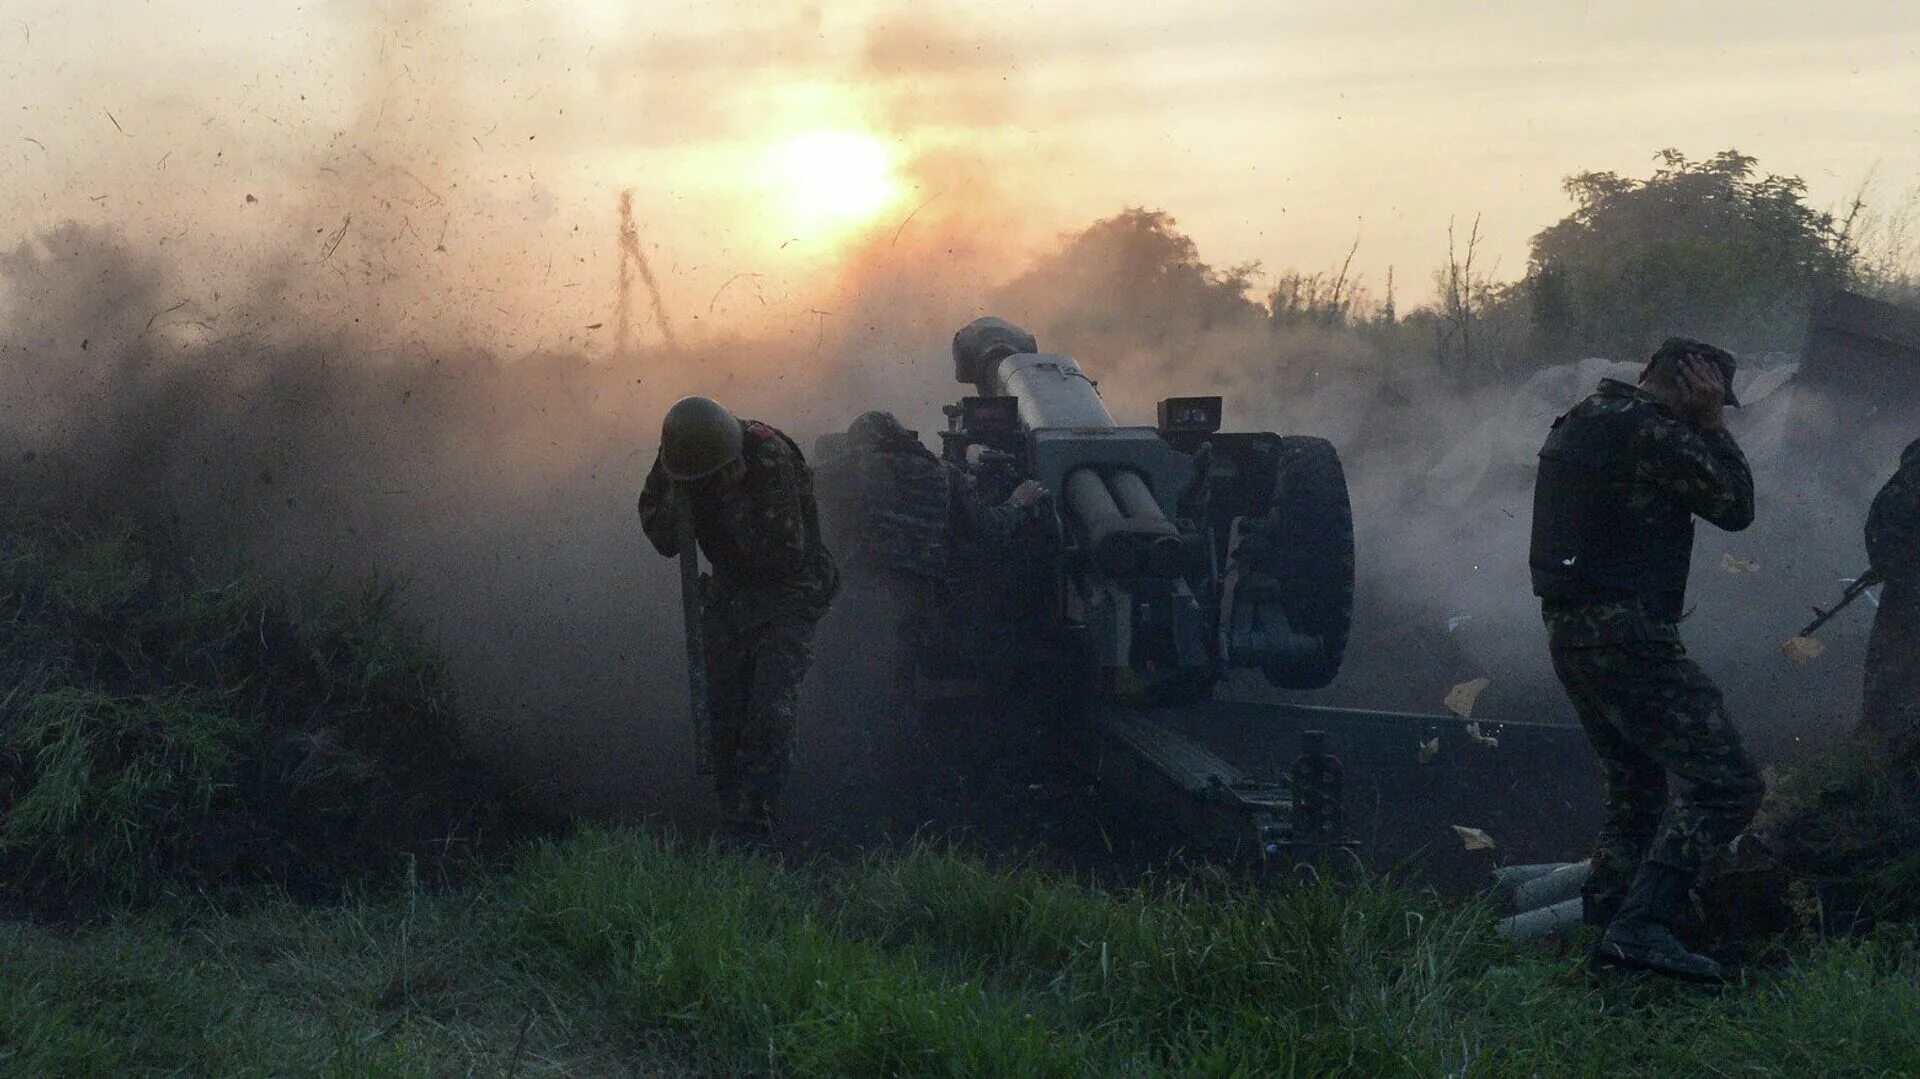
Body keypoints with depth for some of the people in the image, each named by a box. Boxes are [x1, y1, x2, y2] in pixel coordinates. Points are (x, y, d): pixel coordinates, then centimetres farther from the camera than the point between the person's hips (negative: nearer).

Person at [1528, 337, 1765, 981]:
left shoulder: (1579, 422, 18)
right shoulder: (1653, 430, -11)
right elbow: (1736, 507, -5)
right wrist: (1710, 424, 2)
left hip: (1567, 630, 10)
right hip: (1627, 633, -10)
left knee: (1636, 788, 21)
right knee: (1723, 782, -12)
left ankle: (1606, 926, 17)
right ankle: (1644, 925, -23)